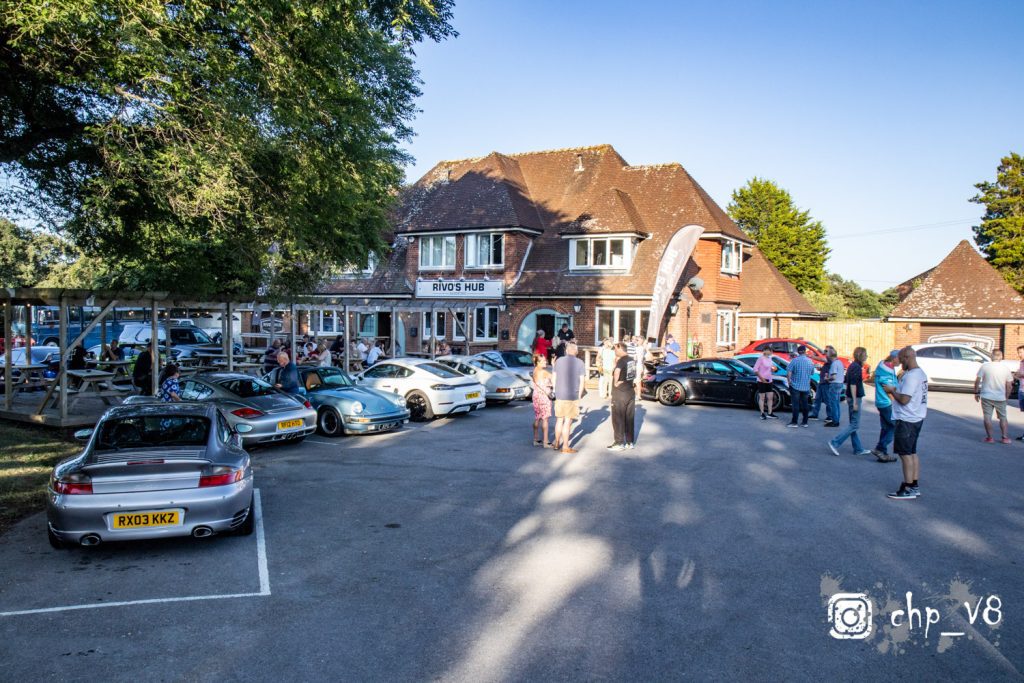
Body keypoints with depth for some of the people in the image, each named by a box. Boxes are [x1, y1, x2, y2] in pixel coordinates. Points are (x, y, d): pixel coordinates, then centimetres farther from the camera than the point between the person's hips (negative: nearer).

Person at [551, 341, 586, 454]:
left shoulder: (559, 361, 2)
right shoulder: (580, 363, -5)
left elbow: (554, 379, 6)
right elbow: (581, 382, -6)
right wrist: (579, 396, 5)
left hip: (559, 395, 3)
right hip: (573, 396, -3)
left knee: (559, 420, 17)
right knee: (567, 422, 2)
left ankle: (557, 443, 26)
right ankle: (565, 447, 7)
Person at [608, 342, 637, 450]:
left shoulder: (622, 360, -17)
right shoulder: (632, 359, 8)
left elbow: (617, 371, -31)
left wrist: (615, 382, -16)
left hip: (620, 394, -8)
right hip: (631, 392, 8)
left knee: (618, 419, 1)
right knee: (629, 418, 13)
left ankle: (619, 443, 4)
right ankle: (630, 442, 19)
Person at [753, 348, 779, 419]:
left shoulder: (770, 359, 10)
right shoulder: (761, 359, -13)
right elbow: (755, 369, -17)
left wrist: (773, 369, 1)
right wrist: (761, 378, -19)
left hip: (769, 381, 8)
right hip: (762, 381, -8)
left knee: (770, 397, 8)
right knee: (762, 397, 0)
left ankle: (770, 413, 16)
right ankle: (762, 414, 7)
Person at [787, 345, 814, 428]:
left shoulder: (795, 360, -11)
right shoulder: (810, 361, 3)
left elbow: (788, 373, -15)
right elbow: (812, 373, 14)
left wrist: (789, 381, -2)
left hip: (795, 386, -4)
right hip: (806, 387, 4)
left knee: (795, 404, -1)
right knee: (805, 404, 10)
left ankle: (794, 422, -1)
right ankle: (805, 422, 13)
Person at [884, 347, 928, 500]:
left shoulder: (911, 376, -21)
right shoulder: (921, 374, 12)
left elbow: (904, 399, -24)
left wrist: (892, 391, -9)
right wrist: (897, 390, 11)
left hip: (907, 420, -10)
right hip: (916, 418, 10)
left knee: (905, 453, -3)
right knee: (912, 453, 16)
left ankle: (909, 489, 0)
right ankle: (915, 486, 22)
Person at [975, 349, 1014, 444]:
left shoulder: (984, 366, -6)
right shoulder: (1006, 369, -1)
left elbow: (977, 381, -5)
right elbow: (1009, 386, 0)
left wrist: (976, 392, 6)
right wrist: (1006, 397, 12)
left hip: (986, 396, -2)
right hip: (1000, 398, 2)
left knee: (987, 417, 4)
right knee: (1003, 418, 13)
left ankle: (989, 437, 2)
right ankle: (1005, 438, 11)